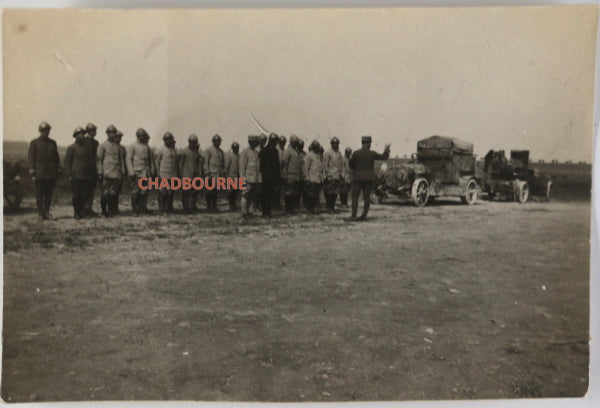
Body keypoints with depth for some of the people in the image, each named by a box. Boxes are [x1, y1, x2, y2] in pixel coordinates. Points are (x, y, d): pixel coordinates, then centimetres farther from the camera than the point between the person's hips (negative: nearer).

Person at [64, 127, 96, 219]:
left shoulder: (87, 147, 13)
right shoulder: (71, 148, -2)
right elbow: (67, 162, -3)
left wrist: (92, 173, 13)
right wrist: (69, 175, -9)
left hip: (86, 176, 4)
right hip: (76, 176, -4)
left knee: (84, 196, 5)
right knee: (75, 196, 0)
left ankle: (82, 212, 15)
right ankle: (76, 213, 9)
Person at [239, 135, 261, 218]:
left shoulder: (256, 152, 16)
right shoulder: (244, 152, -6)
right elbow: (242, 166, -9)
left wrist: (259, 178, 16)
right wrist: (243, 178, -14)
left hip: (256, 179, 7)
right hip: (248, 179, -7)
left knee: (252, 196, 11)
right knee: (246, 195, -2)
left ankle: (247, 211, 22)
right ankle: (244, 212, 4)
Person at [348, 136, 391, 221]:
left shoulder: (356, 153, -7)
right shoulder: (372, 154, -4)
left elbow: (350, 164, 2)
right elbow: (383, 157, 9)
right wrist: (386, 150, 27)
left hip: (358, 178, -2)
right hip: (369, 178, 2)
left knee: (355, 196, 1)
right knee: (367, 197, 7)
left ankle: (354, 215, -6)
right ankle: (364, 215, 6)